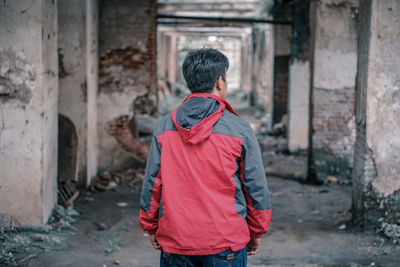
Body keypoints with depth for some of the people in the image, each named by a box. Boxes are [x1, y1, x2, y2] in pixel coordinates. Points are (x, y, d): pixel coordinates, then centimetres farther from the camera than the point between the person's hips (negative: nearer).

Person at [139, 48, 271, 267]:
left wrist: (151, 227, 15)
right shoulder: (239, 129, -7)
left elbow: (151, 182, 3)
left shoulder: (164, 127, -1)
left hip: (175, 240, 3)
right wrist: (256, 232, 10)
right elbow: (256, 186, -3)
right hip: (225, 242, -2)